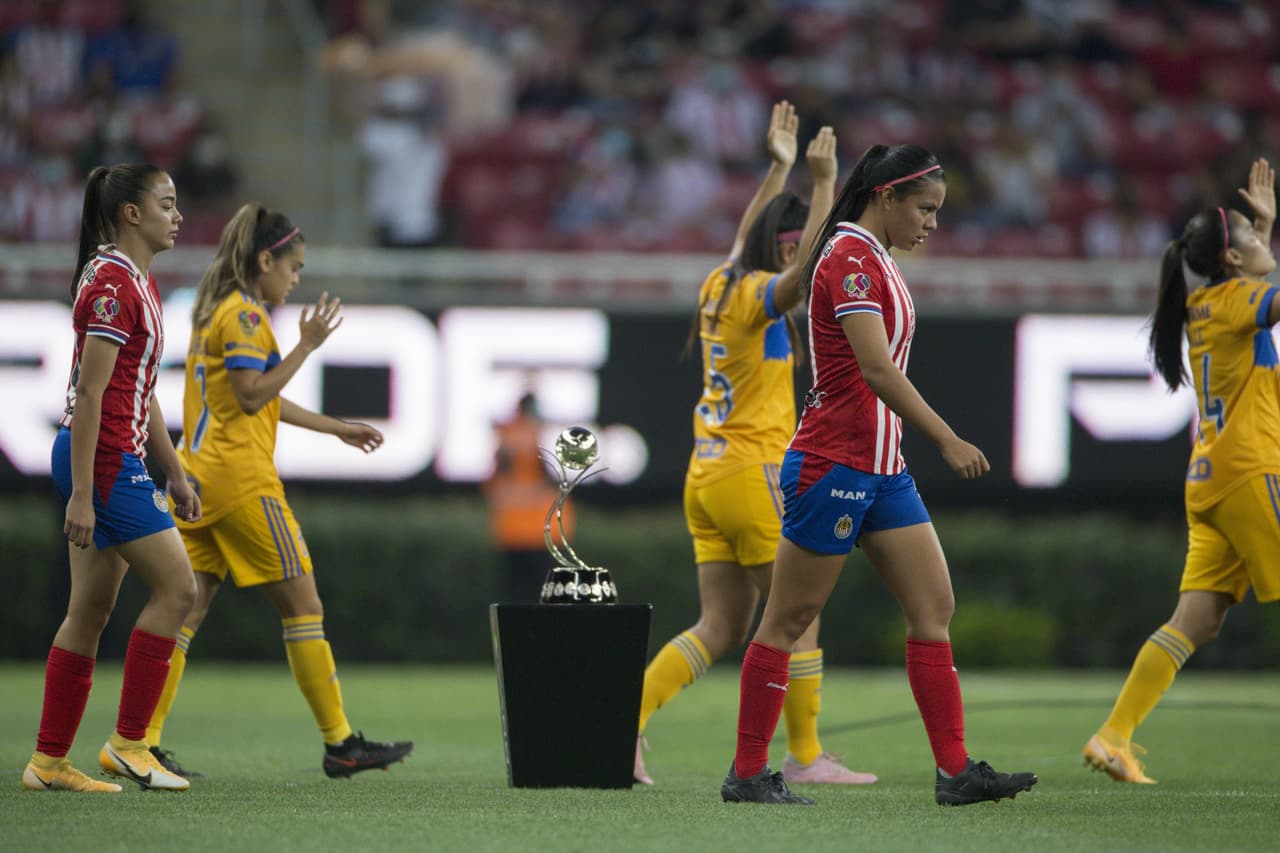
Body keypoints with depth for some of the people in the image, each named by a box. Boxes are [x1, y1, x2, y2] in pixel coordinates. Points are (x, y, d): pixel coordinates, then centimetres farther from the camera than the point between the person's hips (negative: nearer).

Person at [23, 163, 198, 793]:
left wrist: (174, 474, 23)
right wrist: (82, 495, -22)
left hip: (118, 460, 10)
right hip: (100, 458, -10)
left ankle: (48, 763, 11)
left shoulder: (138, 283, 16)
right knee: (176, 586, -9)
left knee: (90, 611, 9)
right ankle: (128, 742, -4)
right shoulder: (112, 285, -15)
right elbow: (89, 395, -19)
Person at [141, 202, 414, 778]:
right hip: (241, 479, -9)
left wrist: (335, 427, 32)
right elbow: (251, 395, -19)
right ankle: (340, 744, 0)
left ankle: (143, 742, -4)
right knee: (302, 606, -2)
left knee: (186, 608, 3)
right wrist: (307, 346, -16)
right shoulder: (243, 315, -11)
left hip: (199, 475, 9)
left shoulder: (214, 312, 20)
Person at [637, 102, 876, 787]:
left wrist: (779, 168, 38)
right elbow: (810, 270, -33)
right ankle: (805, 756, 3)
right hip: (753, 474, -9)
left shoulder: (721, 286, 11)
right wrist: (823, 183, -29)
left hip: (708, 475, 9)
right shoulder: (757, 295, -13)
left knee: (721, 629, 8)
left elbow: (748, 236, 32)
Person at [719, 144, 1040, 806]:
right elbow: (876, 368, -24)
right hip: (831, 465, -10)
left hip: (881, 468, 10)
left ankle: (954, 770, 1)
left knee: (933, 608, 3)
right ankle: (747, 773, 6)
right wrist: (947, 440, -27)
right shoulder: (849, 259, -15)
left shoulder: (875, 260, 15)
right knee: (788, 621, -1)